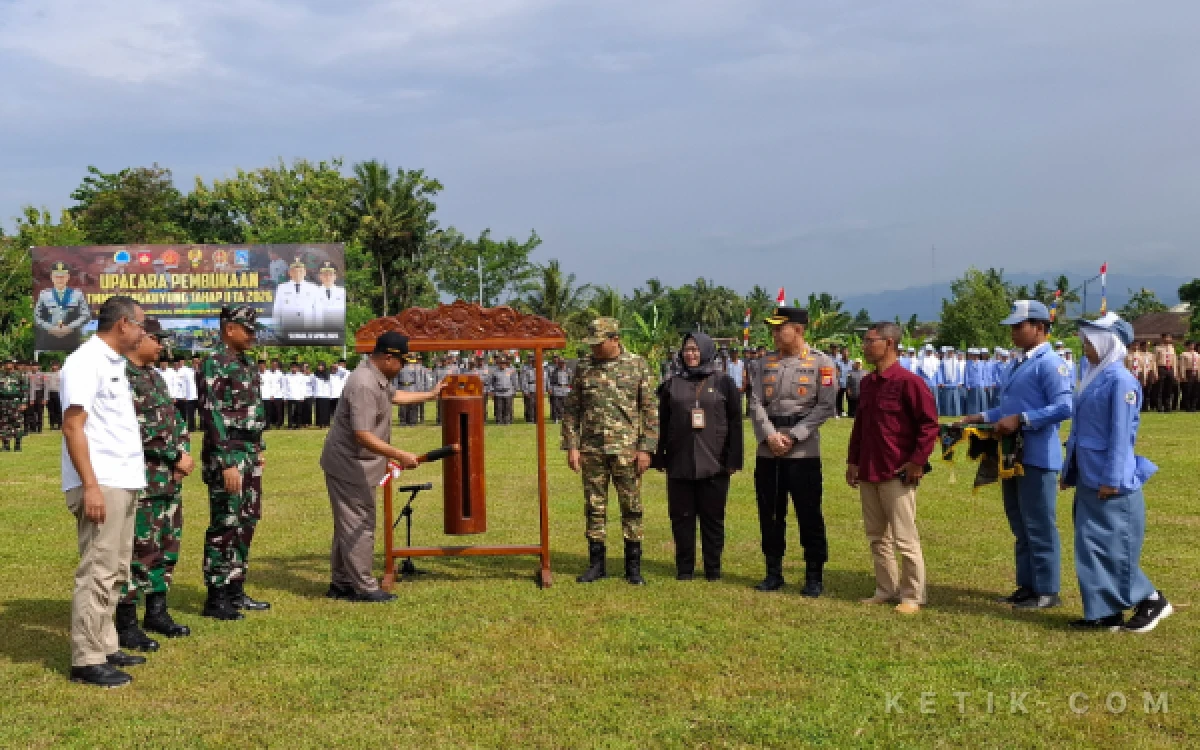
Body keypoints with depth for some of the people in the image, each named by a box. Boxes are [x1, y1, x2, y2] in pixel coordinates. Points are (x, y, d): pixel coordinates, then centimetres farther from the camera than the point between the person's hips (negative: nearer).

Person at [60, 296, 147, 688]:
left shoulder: (114, 362, 15)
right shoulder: (85, 361, -12)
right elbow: (72, 426, -18)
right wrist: (90, 486, -22)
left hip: (123, 483, 10)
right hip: (100, 485, -10)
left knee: (114, 571, 15)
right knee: (97, 572, -6)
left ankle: (105, 646, 23)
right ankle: (87, 660, 0)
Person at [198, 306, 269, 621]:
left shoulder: (246, 362, 14)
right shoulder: (215, 363, -14)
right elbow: (212, 415, -19)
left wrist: (259, 449, 20)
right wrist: (227, 463, -23)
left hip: (249, 452, 9)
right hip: (227, 453, -9)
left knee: (247, 522, 14)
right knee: (225, 525, -4)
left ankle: (235, 590, 24)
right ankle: (216, 598, 4)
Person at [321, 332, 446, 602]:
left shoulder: (378, 377, 8)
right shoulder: (364, 385, -26)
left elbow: (393, 396, 30)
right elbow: (362, 435, -31)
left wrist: (431, 395, 36)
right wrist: (400, 455, -34)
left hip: (351, 464, 11)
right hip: (349, 465, -11)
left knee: (348, 525, 17)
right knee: (359, 526, -4)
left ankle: (340, 583, 26)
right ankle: (363, 587, 3)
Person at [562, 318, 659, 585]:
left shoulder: (637, 366, 0)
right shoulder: (583, 368, 6)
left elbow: (650, 410, 0)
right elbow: (571, 410, 9)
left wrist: (646, 448, -6)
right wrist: (571, 446, 1)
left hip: (626, 450, -2)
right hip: (591, 450, 2)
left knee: (631, 508, 3)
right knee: (594, 508, 7)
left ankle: (633, 567, 13)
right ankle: (596, 564, 18)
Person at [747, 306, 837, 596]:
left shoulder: (821, 363, -2)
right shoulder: (768, 362, 11)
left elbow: (825, 406, -9)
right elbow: (756, 403, 5)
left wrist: (793, 436, -15)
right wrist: (770, 436, -11)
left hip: (803, 451, -4)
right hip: (767, 450, 5)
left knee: (809, 515, 0)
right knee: (769, 513, 10)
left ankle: (815, 577, 10)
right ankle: (774, 572, 22)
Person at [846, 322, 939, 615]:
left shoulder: (909, 382, -12)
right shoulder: (867, 383, 12)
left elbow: (929, 424, -13)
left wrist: (917, 461, -15)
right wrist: (853, 461, 15)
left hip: (897, 475, -8)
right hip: (867, 474, 8)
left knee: (905, 539, -1)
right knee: (877, 536, 14)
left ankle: (913, 596, 8)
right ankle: (886, 590, 25)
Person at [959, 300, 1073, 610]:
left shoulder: (1050, 363, -14)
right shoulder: (1017, 364, 15)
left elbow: (1064, 407, -23)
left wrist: (1020, 420, -25)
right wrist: (983, 418, 10)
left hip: (1037, 456, -10)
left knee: (1039, 526, -1)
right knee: (1020, 526, 16)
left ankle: (1047, 592, 8)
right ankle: (1027, 585, 26)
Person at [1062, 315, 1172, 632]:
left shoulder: (1120, 380, -15)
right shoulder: (1094, 378, 11)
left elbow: (1122, 433, -18)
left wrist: (1112, 479, -19)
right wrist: (1070, 471, 19)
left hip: (1110, 484, -9)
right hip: (1088, 480, 9)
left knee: (1115, 548, -2)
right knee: (1091, 546, 9)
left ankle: (1152, 600, 14)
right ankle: (1104, 612, 15)